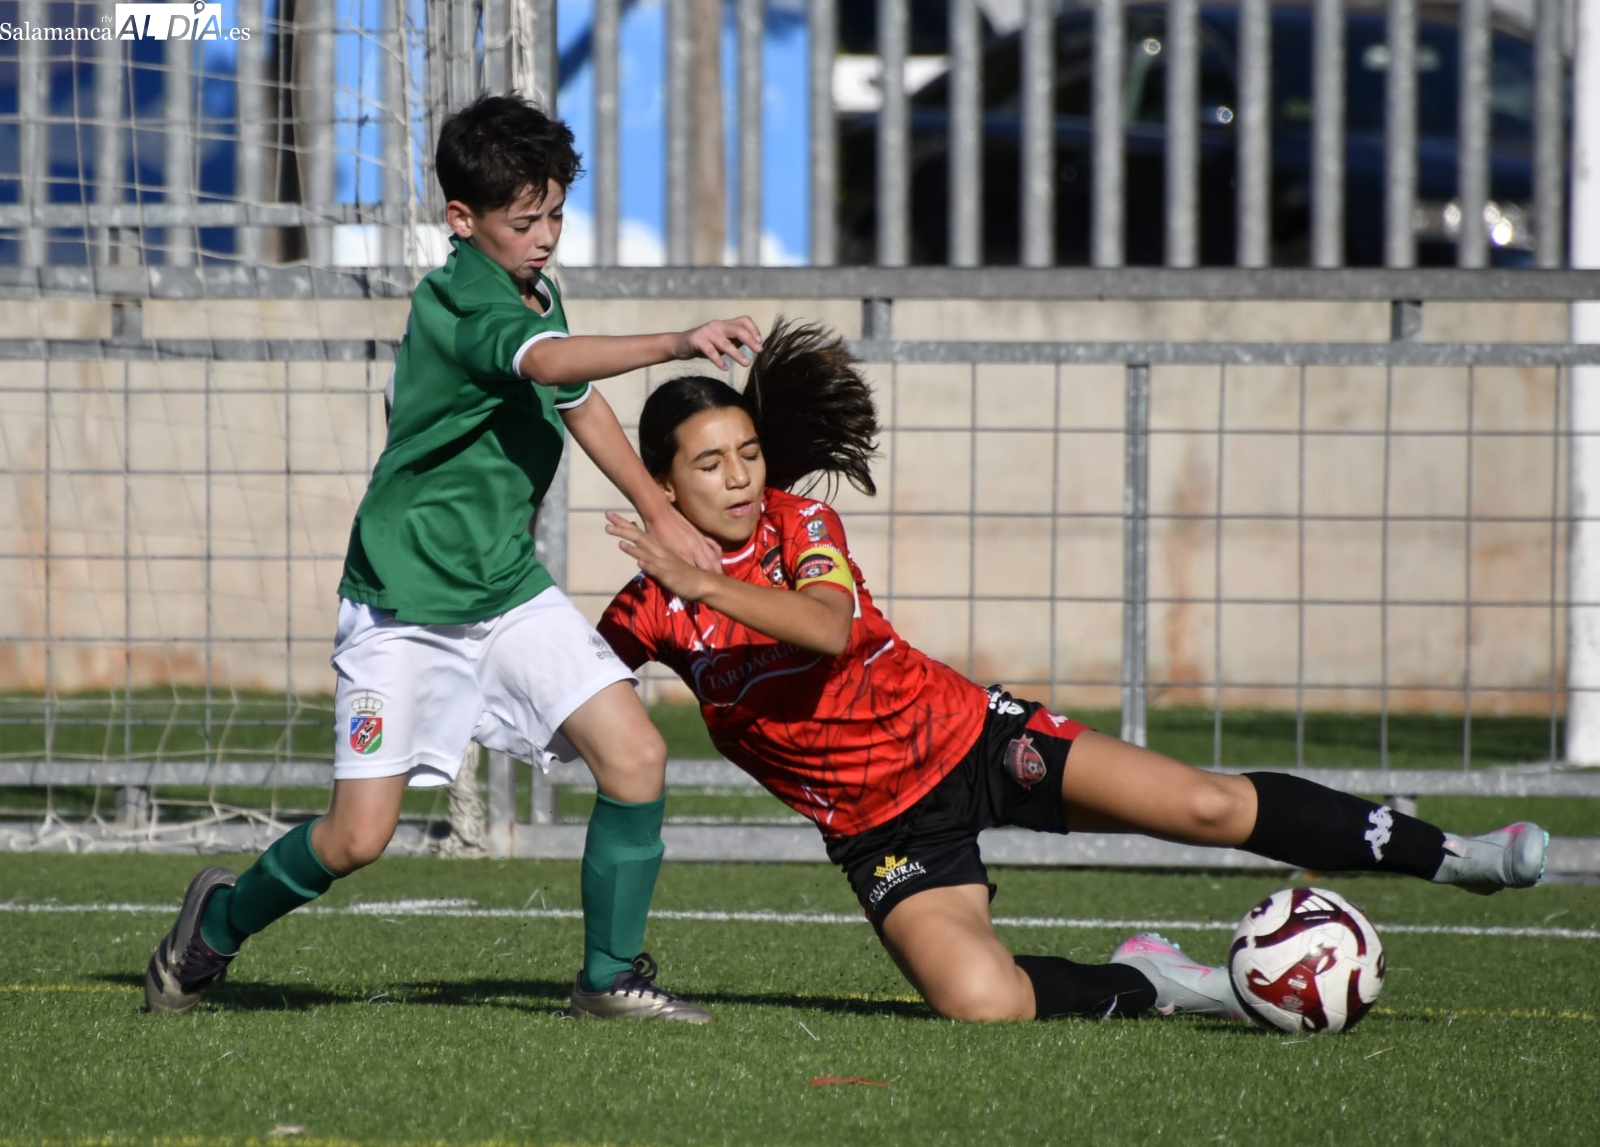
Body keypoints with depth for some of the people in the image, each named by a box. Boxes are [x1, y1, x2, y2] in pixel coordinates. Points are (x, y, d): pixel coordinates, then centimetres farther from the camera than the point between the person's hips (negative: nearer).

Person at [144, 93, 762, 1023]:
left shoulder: (535, 291, 7)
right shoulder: (460, 302, -21)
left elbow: (579, 400, 26)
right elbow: (549, 362, -42)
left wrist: (659, 512, 22)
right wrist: (679, 344, -55)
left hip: (511, 589, 7)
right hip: (405, 602, -7)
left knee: (636, 754, -9)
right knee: (359, 836, -7)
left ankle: (611, 975, 4)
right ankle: (221, 924, 22)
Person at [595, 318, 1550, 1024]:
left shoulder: (797, 522, -9)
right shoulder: (650, 614, -8)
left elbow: (829, 627, -31)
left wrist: (705, 585, -41)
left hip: (966, 736, 0)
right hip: (886, 830, 0)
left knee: (1211, 806, -11)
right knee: (979, 1000, -26)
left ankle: (1445, 855, 5)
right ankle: (1145, 984, 4)